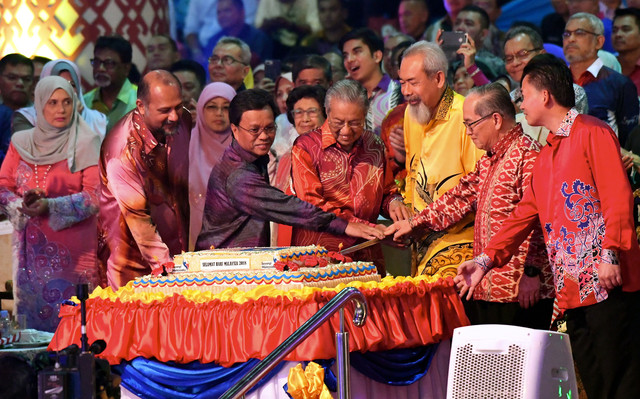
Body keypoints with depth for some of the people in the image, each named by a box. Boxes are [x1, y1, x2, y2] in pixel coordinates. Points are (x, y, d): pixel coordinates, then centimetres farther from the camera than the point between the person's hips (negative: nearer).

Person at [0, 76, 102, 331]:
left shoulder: (86, 143, -1)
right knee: (31, 315, 3)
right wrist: (23, 204, -13)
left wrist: (50, 206, -19)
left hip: (72, 250, -3)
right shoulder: (21, 143, 10)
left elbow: (94, 196, -8)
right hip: (31, 249, 3)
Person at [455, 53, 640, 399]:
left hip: (607, 284, -8)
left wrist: (610, 254, -19)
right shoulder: (545, 157, 24)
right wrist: (486, 259, 13)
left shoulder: (593, 133, -2)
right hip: (572, 290, 8)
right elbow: (524, 215, 23)